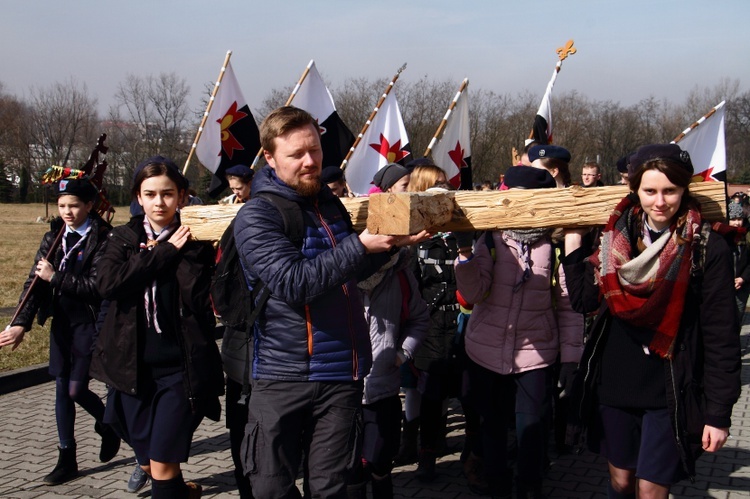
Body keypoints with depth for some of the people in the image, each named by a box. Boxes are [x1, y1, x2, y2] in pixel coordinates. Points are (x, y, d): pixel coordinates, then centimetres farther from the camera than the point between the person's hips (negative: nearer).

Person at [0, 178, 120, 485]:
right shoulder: (54, 237, 4)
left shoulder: (103, 239, -13)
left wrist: (55, 278, -19)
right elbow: (35, 282, -3)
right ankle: (67, 460, 21)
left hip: (90, 323, -6)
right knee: (61, 389, 10)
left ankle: (108, 425, 27)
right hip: (61, 322, 6)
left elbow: (96, 286, -20)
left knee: (76, 389, -4)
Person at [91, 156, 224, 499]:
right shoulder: (123, 238, 6)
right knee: (148, 463, 14)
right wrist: (166, 251, -13)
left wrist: (187, 248, -17)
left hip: (180, 368, -3)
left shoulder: (193, 241, -1)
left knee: (163, 466, -6)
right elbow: (108, 284, -13)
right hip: (132, 368, 3)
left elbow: (198, 298, -13)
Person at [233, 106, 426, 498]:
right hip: (284, 374, -5)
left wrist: (392, 242, 5)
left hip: (342, 374, 5)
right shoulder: (256, 217, -9)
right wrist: (361, 244, -25)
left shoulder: (330, 203, 11)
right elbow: (293, 282, -23)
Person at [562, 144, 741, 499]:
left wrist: (719, 412, -9)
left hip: (670, 391, -4)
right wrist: (572, 236, -5)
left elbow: (721, 335, -9)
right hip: (615, 381, 4)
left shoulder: (707, 248, -10)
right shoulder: (618, 235, 2)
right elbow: (584, 298, -5)